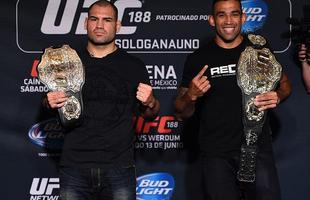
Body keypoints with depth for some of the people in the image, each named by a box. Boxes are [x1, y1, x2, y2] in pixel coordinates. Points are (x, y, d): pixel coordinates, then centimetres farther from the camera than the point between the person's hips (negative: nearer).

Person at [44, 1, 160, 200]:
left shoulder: (133, 66, 4)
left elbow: (151, 114, 11)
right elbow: (49, 103, 18)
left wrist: (150, 103, -11)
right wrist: (51, 103, -4)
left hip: (119, 168, -1)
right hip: (74, 167, 1)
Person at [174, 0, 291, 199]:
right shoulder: (198, 58, 0)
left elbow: (284, 83, 16)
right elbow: (181, 114, 3)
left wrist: (278, 96, -7)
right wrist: (191, 95, -18)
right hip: (216, 155, 0)